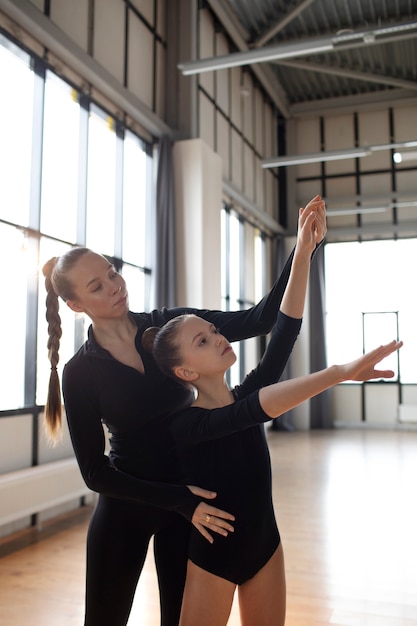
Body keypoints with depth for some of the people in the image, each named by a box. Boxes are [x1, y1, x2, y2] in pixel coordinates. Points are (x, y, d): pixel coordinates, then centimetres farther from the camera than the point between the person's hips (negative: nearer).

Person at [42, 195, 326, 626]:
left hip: (188, 496, 2)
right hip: (124, 505, -1)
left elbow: (258, 319, -16)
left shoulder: (170, 326, -9)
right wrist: (179, 500, -20)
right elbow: (95, 472, -12)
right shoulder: (80, 373, -13)